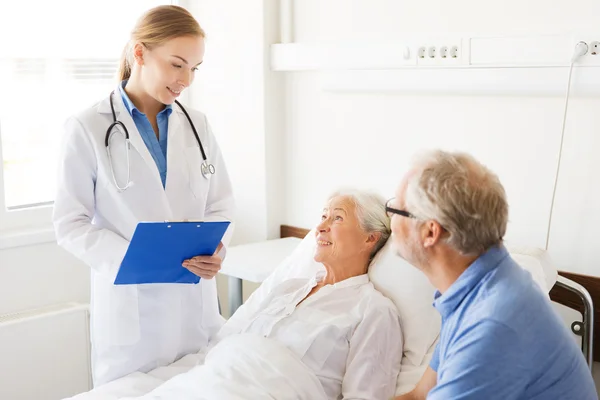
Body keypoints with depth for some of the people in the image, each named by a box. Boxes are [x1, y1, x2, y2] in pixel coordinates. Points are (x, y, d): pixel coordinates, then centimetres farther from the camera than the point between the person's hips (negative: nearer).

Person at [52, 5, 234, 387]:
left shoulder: (197, 125, 6)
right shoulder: (88, 128, -7)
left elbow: (221, 205, 9)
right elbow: (70, 223, -7)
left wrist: (214, 249, -12)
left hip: (197, 301, 4)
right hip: (130, 303, -3)